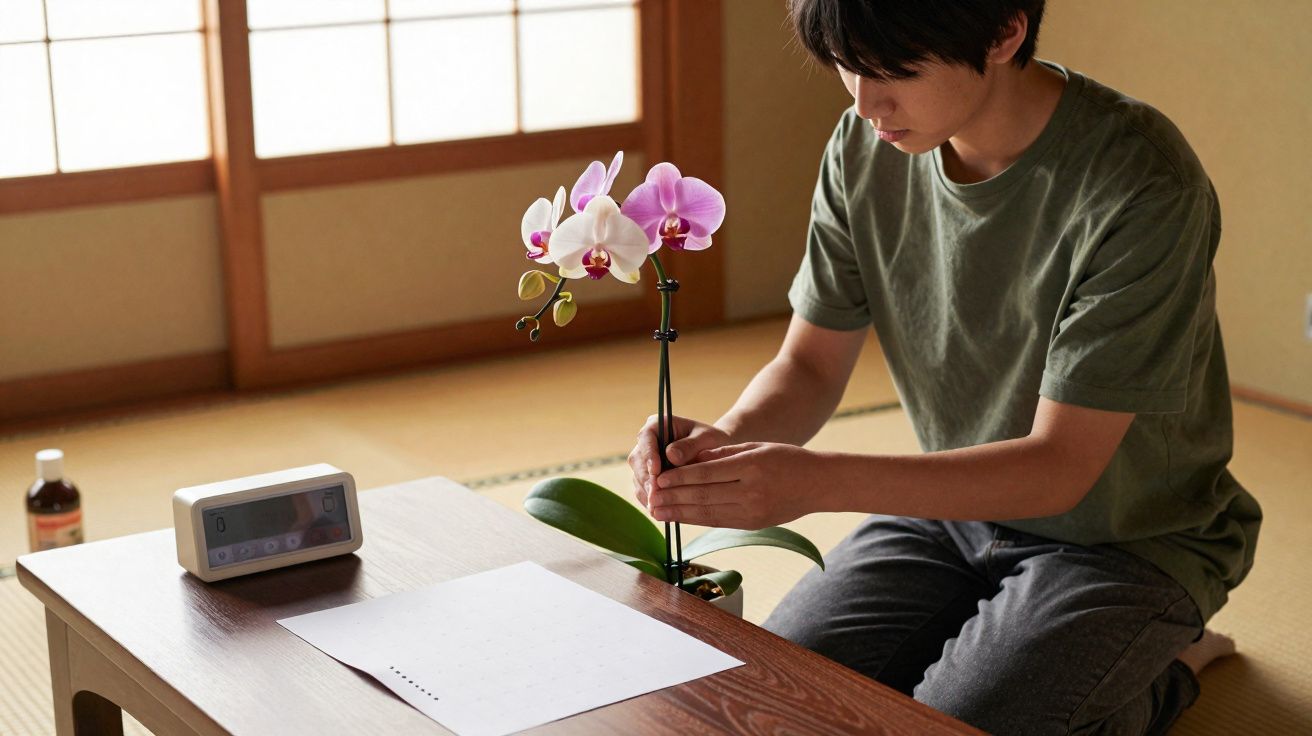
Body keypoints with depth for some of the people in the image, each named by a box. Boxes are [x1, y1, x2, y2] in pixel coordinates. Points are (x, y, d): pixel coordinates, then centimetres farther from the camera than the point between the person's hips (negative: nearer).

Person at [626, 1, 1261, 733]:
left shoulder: (1141, 186, -28)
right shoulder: (865, 151, -9)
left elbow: (1059, 467, -27)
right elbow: (810, 366, -2)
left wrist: (817, 480, -37)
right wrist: (727, 437, -26)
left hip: (1129, 538, -5)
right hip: (953, 503, 5)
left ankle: (1160, 673, 5)